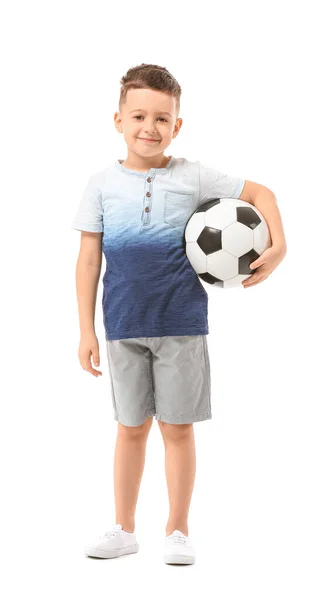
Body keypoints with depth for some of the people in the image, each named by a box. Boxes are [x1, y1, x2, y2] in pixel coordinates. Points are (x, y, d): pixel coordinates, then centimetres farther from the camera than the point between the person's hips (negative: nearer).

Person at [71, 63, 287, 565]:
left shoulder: (193, 177, -1)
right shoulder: (102, 184, 2)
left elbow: (259, 192, 9)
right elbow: (88, 260, 3)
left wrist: (278, 245, -5)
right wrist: (87, 330, 1)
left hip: (182, 325, -1)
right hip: (124, 329, 1)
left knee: (178, 428, 5)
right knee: (131, 428, 11)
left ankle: (177, 530, 19)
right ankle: (124, 529, 25)